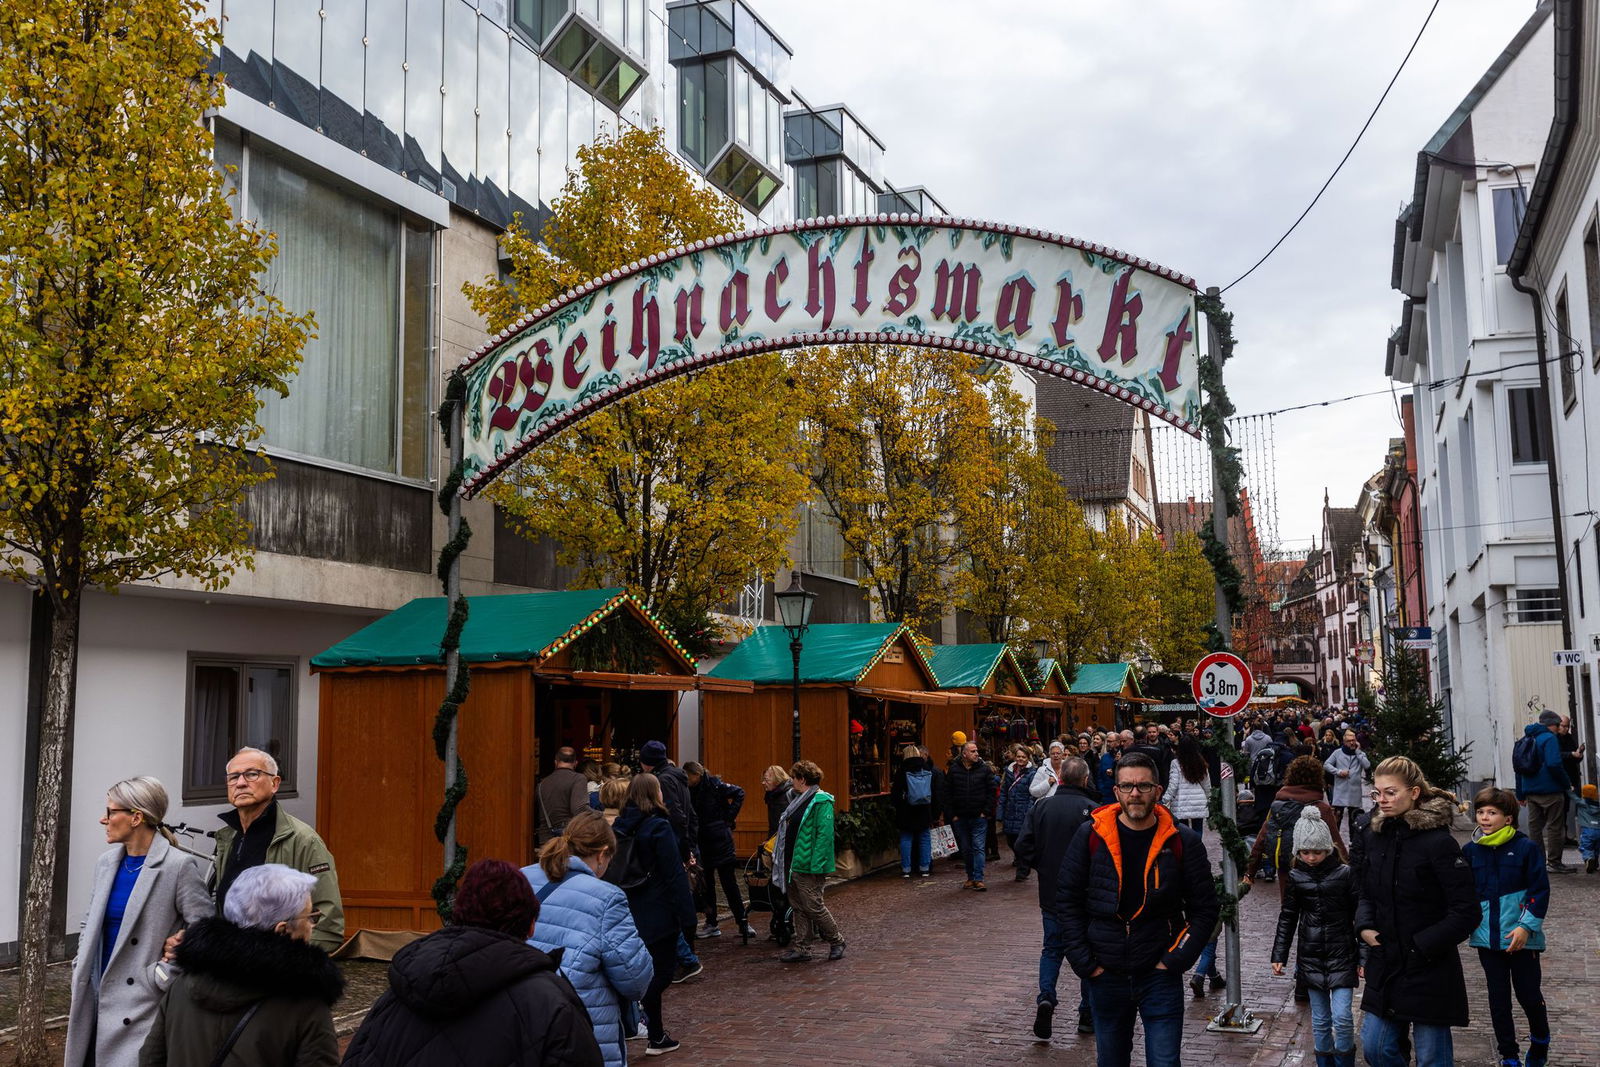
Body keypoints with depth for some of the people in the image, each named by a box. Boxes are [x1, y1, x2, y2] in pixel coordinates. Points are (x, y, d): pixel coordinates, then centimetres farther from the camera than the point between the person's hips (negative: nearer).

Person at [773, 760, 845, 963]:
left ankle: (837, 941, 15)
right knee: (798, 907, 12)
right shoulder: (799, 800, 15)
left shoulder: (821, 802, -16)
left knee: (813, 906, -2)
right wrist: (777, 853, 17)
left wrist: (816, 865, -25)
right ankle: (801, 948, 19)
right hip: (792, 864, 10)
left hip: (808, 867, -10)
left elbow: (824, 834, -21)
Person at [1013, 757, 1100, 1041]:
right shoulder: (1093, 810, -14)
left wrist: (1043, 867, 7)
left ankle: (1046, 996, -8)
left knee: (1052, 948, 15)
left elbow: (1023, 845, -6)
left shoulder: (1042, 807, -2)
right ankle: (1088, 1015, 17)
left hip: (1051, 893, 3)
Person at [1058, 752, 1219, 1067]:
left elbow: (1205, 909, 1)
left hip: (1160, 976, -1)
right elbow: (1067, 900, 0)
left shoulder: (1182, 842, -6)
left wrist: (1176, 960, -7)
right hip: (1106, 975, 1)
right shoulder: (1091, 835, -5)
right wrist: (1084, 963, -5)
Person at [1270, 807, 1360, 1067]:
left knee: (1342, 1017, -8)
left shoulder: (1344, 874, -7)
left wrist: (1363, 957, -4)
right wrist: (1279, 955, 6)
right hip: (1311, 957, 3)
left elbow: (1359, 916, -3)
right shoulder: (1295, 877, 1)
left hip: (1342, 957, -3)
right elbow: (1287, 918, 8)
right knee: (1320, 1020, 9)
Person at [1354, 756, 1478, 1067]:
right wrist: (1365, 927, -2)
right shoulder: (1376, 837, 5)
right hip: (1385, 967, 6)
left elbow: (1466, 912, -15)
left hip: (1429, 971, -6)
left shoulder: (1438, 842, -16)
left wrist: (1422, 946, -15)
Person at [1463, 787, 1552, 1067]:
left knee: (1528, 994, 5)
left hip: (1520, 938, -3)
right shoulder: (1470, 850, 2)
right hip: (1487, 938, 3)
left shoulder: (1526, 847, -9)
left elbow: (1540, 891, -8)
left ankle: (1540, 1041, 33)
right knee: (1498, 999, 10)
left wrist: (1526, 926, -14)